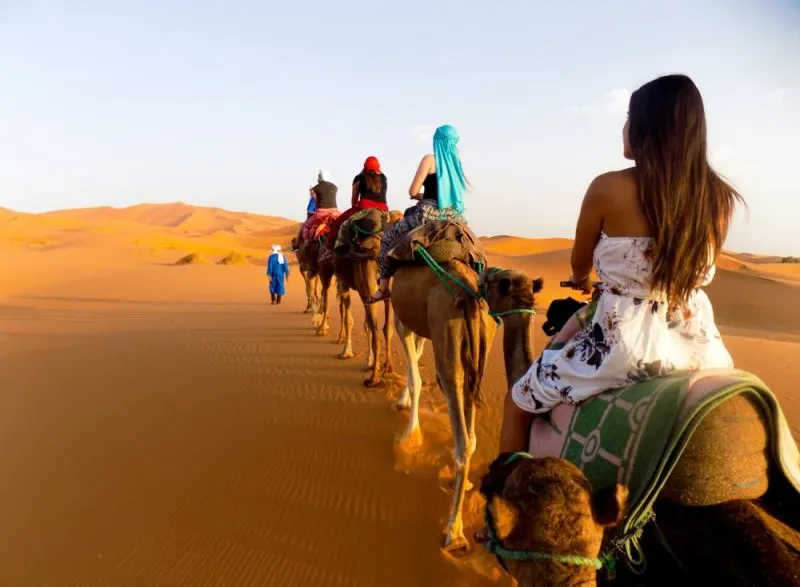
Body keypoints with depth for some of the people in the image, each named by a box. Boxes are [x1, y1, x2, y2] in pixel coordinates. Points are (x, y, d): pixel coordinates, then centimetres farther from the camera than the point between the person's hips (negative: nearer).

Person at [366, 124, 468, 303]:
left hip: (429, 215, -6)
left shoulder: (430, 159, -6)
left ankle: (383, 288, 10)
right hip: (452, 217, 6)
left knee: (388, 238, 12)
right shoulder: (456, 162, 11)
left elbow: (413, 192, -8)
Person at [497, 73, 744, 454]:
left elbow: (579, 265, 5)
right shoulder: (721, 199, 0)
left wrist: (583, 281, 30)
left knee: (518, 400, 17)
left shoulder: (609, 188, -12)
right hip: (699, 348, 5)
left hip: (625, 345, -4)